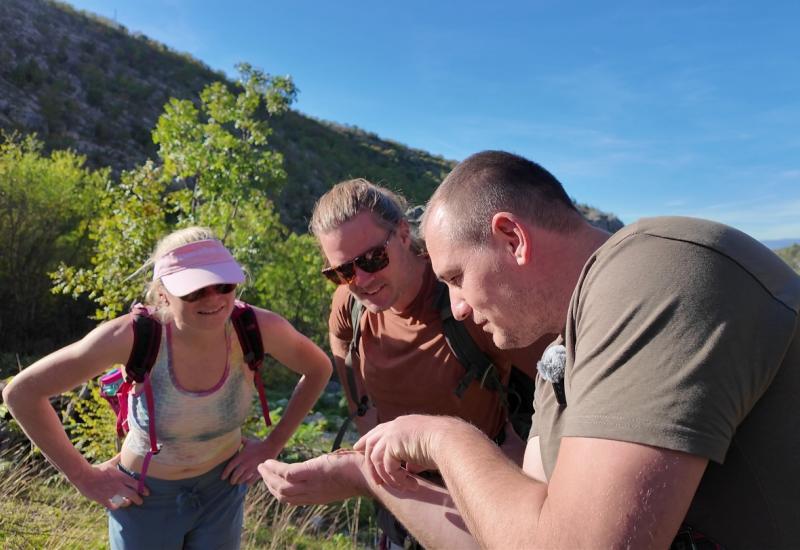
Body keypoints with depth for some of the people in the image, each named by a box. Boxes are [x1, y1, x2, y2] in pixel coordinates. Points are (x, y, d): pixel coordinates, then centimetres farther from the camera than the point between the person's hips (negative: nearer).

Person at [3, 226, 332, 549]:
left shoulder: (257, 328, -26)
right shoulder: (135, 336, -30)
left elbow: (318, 369, -7)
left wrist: (272, 445, -6)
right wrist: (83, 476, -14)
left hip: (223, 489, 2)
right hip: (145, 496, -1)